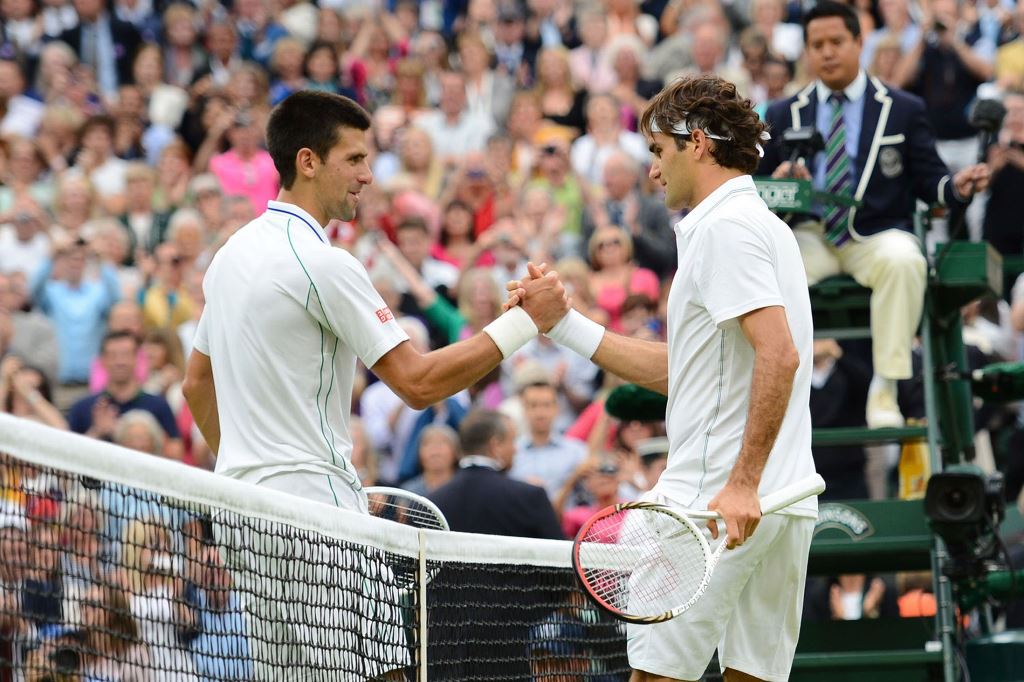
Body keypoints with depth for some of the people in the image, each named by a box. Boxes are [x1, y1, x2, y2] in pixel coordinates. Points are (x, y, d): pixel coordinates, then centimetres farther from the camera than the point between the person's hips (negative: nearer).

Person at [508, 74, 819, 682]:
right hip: (786, 504, 10)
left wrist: (742, 484, -26)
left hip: (718, 500, -10)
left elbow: (779, 355, -22)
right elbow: (673, 370, 25)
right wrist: (563, 323, 22)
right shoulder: (764, 226, 22)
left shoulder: (725, 227, -10)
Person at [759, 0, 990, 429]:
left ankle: (885, 389, -30)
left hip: (876, 236, -1)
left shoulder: (904, 110, 10)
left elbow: (928, 180, 5)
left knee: (904, 261, -38)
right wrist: (777, 181, -13)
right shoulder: (784, 115, 14)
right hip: (809, 237, 1)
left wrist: (956, 187, -19)